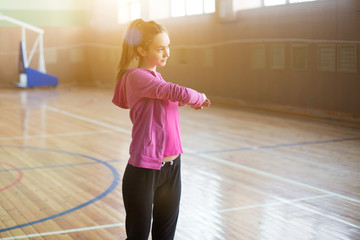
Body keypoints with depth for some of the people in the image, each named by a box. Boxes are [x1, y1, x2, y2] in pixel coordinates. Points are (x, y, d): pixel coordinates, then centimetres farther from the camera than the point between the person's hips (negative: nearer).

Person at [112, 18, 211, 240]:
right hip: (144, 171, -8)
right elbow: (179, 93, -23)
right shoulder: (137, 76, -16)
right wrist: (200, 97, -3)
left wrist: (188, 102, 2)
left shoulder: (156, 76, 11)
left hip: (171, 167, 8)